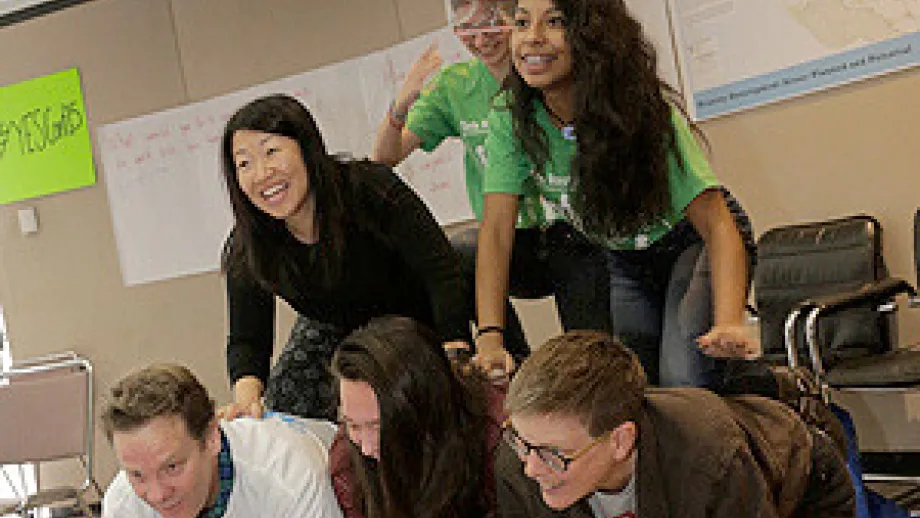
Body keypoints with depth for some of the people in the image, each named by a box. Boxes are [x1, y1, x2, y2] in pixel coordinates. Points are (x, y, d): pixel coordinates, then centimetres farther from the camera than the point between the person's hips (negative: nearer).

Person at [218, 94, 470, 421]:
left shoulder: (369, 188, -32)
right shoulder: (245, 255, -21)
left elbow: (442, 273, -33)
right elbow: (247, 341, -16)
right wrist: (246, 396, -40)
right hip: (332, 332, 4)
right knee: (281, 410, -13)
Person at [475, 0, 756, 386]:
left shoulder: (645, 112, -28)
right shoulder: (511, 119, -20)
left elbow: (718, 226, -30)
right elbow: (496, 231, -21)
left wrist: (728, 324, -47)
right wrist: (490, 337, -34)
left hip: (690, 245, -4)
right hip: (623, 263, 4)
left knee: (682, 380, -21)